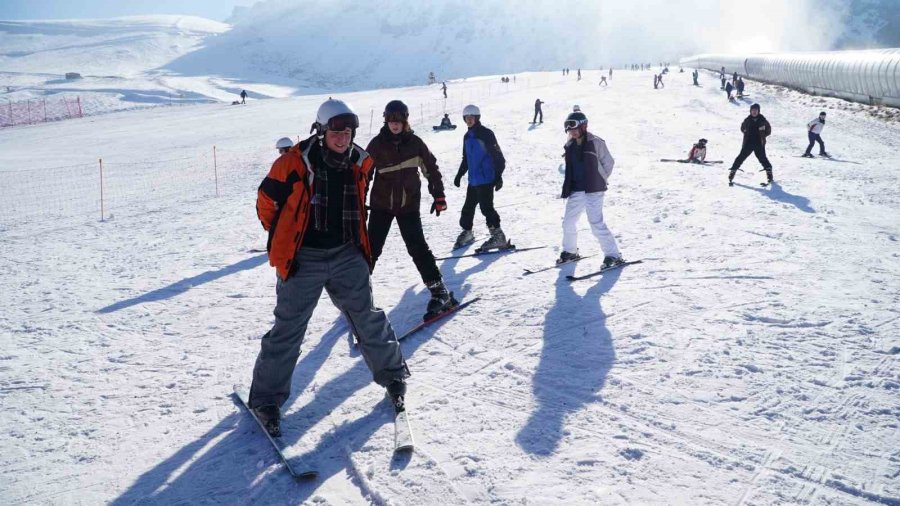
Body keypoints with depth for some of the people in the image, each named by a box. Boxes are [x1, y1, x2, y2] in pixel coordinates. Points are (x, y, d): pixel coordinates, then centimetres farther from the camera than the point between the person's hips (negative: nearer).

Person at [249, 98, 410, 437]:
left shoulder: (360, 162, 1)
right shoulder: (295, 162, -14)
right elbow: (267, 201, -2)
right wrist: (284, 240, 5)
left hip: (347, 256, 4)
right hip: (303, 259, -3)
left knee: (368, 318, 9)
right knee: (288, 329, 2)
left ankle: (392, 374, 28)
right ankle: (266, 398, 17)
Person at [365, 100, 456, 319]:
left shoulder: (414, 142, -2)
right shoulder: (377, 144, -4)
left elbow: (431, 168, 7)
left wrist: (438, 195, 6)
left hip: (409, 204, -1)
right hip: (381, 204, 1)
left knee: (418, 248, -6)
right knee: (371, 248, 3)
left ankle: (439, 292, 1)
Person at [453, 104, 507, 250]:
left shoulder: (486, 134, -10)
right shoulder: (467, 137, 13)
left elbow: (497, 156, -12)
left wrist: (498, 176, -16)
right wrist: (459, 174, 24)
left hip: (486, 179, -8)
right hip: (473, 180, 8)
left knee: (486, 206, -10)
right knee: (468, 206, 13)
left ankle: (498, 236, -3)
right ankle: (466, 233, 28)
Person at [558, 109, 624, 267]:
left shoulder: (595, 142, -9)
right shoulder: (570, 145, 9)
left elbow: (609, 162, -3)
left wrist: (600, 181, 1)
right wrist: (567, 189, 12)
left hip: (593, 191, -7)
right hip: (576, 191, 7)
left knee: (596, 223, -13)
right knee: (568, 222, 12)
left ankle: (613, 255, -4)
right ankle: (570, 251, 34)